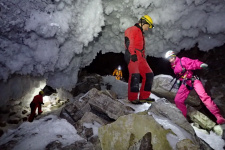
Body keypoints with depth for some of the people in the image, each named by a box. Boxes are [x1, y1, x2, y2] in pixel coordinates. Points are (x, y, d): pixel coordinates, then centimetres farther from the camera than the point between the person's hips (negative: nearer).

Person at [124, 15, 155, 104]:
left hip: (140, 57, 9)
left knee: (149, 75, 1)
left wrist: (144, 57, 23)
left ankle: (144, 97, 5)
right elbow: (128, 43, -13)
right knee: (135, 75, -21)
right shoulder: (132, 30, 2)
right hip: (132, 56, -9)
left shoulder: (141, 34, 31)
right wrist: (132, 54, -23)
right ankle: (133, 98, -14)